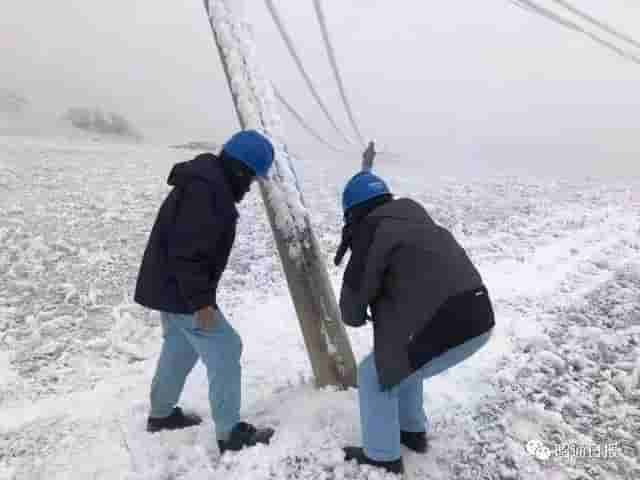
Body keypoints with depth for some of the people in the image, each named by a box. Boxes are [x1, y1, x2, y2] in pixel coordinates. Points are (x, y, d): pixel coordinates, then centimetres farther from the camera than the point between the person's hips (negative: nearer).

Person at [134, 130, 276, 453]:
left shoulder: (209, 181, 11)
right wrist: (200, 301, -24)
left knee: (180, 348, 24)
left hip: (169, 286, 11)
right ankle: (230, 433, 8)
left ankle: (161, 413, 41)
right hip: (180, 291, -11)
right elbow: (187, 250, -28)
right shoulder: (204, 189, -24)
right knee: (225, 352, -3)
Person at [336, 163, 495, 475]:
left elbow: (355, 292, -1)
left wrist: (356, 317, 21)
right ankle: (413, 431, 42)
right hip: (477, 316, 9)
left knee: (373, 376, 11)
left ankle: (383, 458, 25)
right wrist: (377, 312, 26)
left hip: (446, 326, -9)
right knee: (400, 360, 29)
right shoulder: (412, 218, 19)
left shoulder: (371, 229, -6)